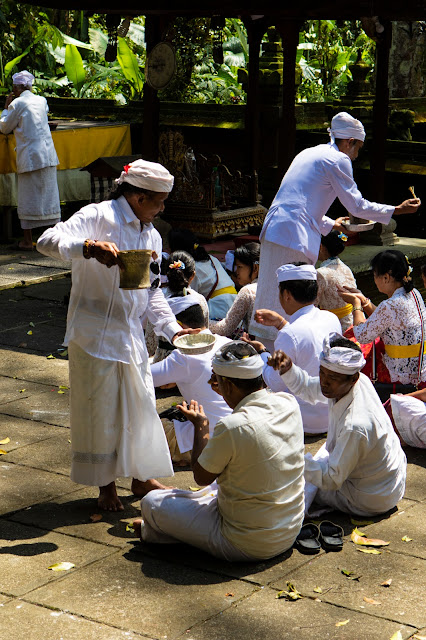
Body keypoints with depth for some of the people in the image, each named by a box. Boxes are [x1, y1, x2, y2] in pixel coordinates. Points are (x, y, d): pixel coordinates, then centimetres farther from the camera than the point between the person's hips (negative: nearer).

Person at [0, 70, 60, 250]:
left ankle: (27, 241, 4)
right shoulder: (41, 100, 11)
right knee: (49, 196, 9)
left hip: (30, 157, -5)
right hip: (48, 155, 5)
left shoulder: (17, 103, -6)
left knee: (29, 198, 0)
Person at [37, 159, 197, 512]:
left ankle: (142, 477, 30)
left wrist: (173, 329, 3)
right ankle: (105, 483, 20)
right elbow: (48, 241, -24)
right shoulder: (98, 217, -12)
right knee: (99, 407, 4)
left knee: (141, 404, 12)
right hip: (95, 333, -6)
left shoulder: (152, 236, 11)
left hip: (131, 333, 7)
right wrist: (89, 247, -41)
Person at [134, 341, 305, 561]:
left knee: (152, 502, 7)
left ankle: (151, 531, 37)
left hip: (245, 546, -7)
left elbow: (202, 477, -9)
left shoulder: (233, 427, -28)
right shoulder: (289, 403, -8)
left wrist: (200, 425, 3)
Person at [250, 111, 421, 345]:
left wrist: (330, 224, 39)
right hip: (295, 236, -9)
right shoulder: (338, 160, -2)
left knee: (272, 295, 12)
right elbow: (356, 205, 0)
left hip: (273, 229, 9)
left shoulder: (310, 153, 25)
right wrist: (397, 210, 9)